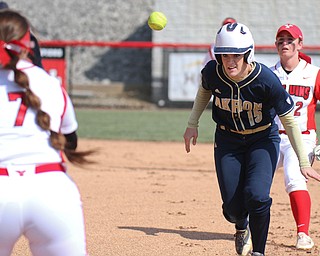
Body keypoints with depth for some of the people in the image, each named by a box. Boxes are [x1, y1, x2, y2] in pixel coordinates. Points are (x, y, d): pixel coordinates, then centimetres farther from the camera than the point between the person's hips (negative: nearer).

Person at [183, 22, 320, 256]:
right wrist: (192, 125, 5)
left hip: (263, 139, -2)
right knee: (233, 206, -1)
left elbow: (289, 120, -18)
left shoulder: (266, 80, -28)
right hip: (228, 140, 3)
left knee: (256, 196, -22)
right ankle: (242, 228, 37)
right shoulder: (212, 72, -20)